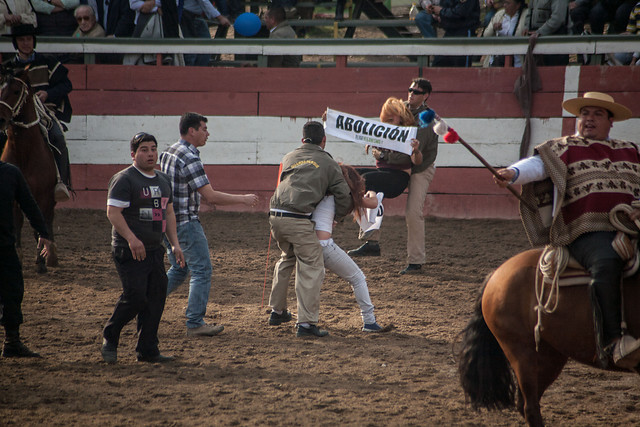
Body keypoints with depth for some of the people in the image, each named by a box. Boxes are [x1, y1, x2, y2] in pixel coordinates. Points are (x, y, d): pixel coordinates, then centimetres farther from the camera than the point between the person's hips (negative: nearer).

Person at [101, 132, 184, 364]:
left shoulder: (163, 180, 17)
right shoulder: (124, 179, -9)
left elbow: (168, 213, 24)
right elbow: (113, 212, -17)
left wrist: (175, 244, 15)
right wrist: (131, 238, -27)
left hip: (155, 250, 8)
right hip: (129, 251, -8)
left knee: (156, 298, 4)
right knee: (135, 297, -13)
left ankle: (147, 350, 11)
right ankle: (109, 339, 6)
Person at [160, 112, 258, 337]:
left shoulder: (168, 153, 10)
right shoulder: (189, 159, -19)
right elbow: (211, 196, -22)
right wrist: (243, 199, -13)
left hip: (168, 221, 9)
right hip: (186, 222, -9)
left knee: (179, 270, 20)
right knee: (201, 270, -2)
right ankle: (195, 324, -2)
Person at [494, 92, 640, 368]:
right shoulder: (563, 149, 15)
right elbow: (536, 165, -1)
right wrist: (512, 173, -23)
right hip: (587, 233, -5)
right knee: (606, 262, -36)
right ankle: (612, 341, -42)